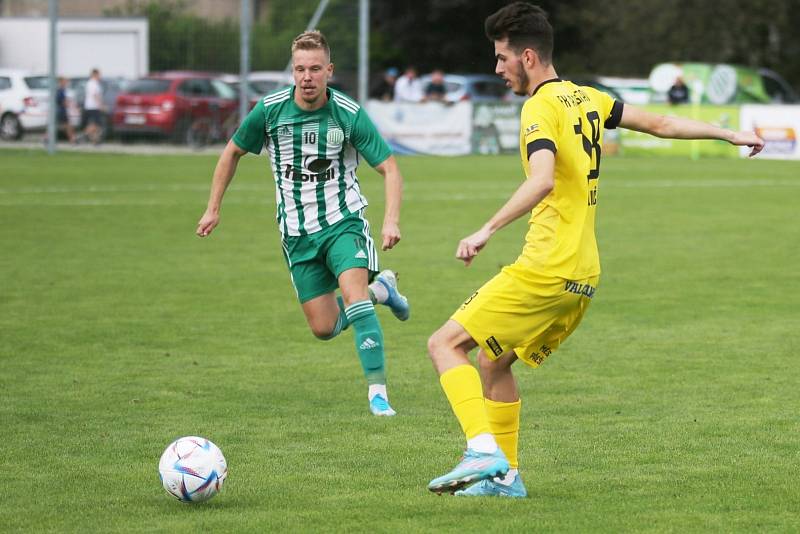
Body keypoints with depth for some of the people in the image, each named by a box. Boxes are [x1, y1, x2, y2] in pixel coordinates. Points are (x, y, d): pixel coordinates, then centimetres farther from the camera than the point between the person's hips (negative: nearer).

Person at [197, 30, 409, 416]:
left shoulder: (349, 114, -13)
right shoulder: (270, 109, -7)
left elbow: (389, 169, -9)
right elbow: (232, 153, 10)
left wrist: (391, 220, -24)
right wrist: (213, 208, 9)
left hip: (342, 222, -3)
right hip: (297, 235, 3)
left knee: (354, 295, -27)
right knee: (324, 328, 3)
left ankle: (377, 389, -24)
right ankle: (380, 289, 32)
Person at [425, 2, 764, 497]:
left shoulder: (541, 108, -13)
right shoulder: (587, 99, 13)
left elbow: (542, 181, -29)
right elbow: (659, 123, 20)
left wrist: (487, 230, -31)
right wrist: (730, 134, 30)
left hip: (545, 271, -9)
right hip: (584, 277, 9)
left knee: (445, 344, -7)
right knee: (493, 361, 20)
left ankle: (484, 452, -20)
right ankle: (505, 475, 20)